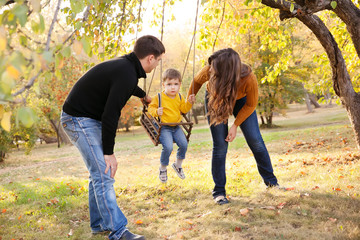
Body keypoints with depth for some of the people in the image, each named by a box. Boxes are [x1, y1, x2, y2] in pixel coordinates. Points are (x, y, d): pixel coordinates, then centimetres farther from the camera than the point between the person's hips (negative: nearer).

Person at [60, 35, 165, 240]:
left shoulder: (126, 65, 7)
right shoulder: (126, 74, -24)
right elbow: (111, 115, -25)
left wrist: (143, 95, 54)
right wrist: (109, 152, -19)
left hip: (89, 118, 11)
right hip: (80, 120, -11)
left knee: (99, 172, 14)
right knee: (104, 175, -13)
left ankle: (99, 224, 23)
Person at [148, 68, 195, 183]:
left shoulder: (179, 97, 7)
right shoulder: (159, 97, -8)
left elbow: (183, 109, 15)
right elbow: (151, 107, -4)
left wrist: (189, 103, -2)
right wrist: (156, 112, -25)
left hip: (176, 127, 5)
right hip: (164, 128, -5)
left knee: (184, 144, -12)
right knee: (168, 147, -23)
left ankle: (178, 165, 17)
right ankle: (162, 168, 5)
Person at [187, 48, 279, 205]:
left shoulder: (249, 79, -39)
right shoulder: (208, 71, -37)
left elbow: (251, 105, -18)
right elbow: (197, 81, -11)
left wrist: (235, 125, -20)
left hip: (241, 101, 0)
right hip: (215, 100, 0)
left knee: (255, 140, -3)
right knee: (220, 146, -6)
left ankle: (270, 181, 16)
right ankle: (219, 192, 4)